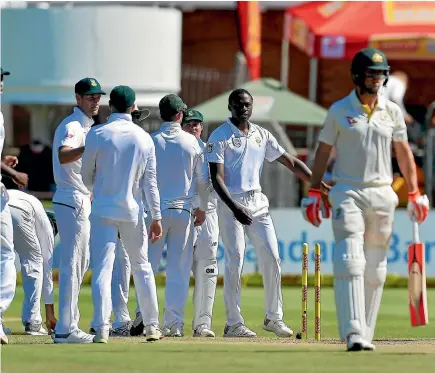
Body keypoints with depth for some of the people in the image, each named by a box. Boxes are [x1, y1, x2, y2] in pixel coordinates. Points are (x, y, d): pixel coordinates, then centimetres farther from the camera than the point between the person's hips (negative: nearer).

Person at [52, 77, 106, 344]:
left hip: (82, 200, 11)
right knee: (72, 263, -11)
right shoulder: (72, 126, -14)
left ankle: (69, 325, 19)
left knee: (80, 262, 14)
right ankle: (65, 329, -11)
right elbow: (63, 156, -35)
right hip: (72, 201, -11)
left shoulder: (87, 127, 17)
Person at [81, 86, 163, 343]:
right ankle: (152, 326, 18)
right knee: (142, 266, 14)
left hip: (103, 209, -2)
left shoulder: (98, 134, -6)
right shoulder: (144, 138, 1)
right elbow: (150, 182, 1)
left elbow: (87, 177, 2)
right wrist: (156, 217, 3)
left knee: (102, 268, -4)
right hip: (133, 211, 2)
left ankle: (102, 328, -15)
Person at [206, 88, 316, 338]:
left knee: (272, 258, 1)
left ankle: (274, 317, 12)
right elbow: (216, 177, -12)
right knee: (235, 261, -8)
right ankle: (234, 323, -4)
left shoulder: (261, 135, 11)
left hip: (258, 202, 5)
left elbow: (290, 162, 12)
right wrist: (234, 208, -23)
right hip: (231, 203, -5)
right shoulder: (220, 136, -5)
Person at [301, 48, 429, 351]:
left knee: (375, 269, 5)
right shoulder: (340, 110, 1)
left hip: (382, 195, 3)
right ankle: (353, 334, -24)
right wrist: (314, 193, -1)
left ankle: (365, 334, 13)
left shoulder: (392, 111, 8)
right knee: (350, 262, -16)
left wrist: (415, 194, 8)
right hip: (348, 193, -3)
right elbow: (323, 152, 4)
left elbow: (404, 153, 13)